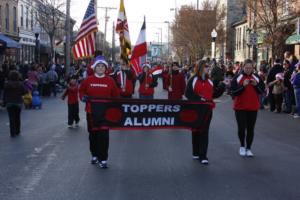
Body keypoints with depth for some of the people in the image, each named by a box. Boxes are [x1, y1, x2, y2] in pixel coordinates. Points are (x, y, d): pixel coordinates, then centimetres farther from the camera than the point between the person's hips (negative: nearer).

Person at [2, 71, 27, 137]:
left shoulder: (7, 84, -7)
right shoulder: (20, 84, -7)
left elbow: (4, 94, -4)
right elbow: (24, 92, -3)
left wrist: (4, 102, 4)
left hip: (9, 103, -1)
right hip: (18, 102, 1)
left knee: (11, 118, 1)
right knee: (17, 118, 14)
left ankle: (12, 133, -3)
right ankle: (17, 132, 21)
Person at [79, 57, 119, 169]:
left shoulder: (110, 81, 0)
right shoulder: (88, 80, 1)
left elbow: (115, 95, 8)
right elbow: (81, 90, 13)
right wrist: (83, 97, -7)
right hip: (91, 112, 2)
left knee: (104, 135, -4)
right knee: (93, 134, 12)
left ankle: (103, 159, 0)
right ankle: (94, 155, 28)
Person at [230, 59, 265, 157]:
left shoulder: (256, 77, 4)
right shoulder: (237, 77, -6)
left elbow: (262, 91, 4)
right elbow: (233, 92, -11)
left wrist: (256, 85, -14)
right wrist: (243, 85, -23)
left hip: (253, 107, 3)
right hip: (240, 107, -2)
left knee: (251, 129, 6)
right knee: (241, 128, -5)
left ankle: (248, 148, 19)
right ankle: (242, 146, 19)